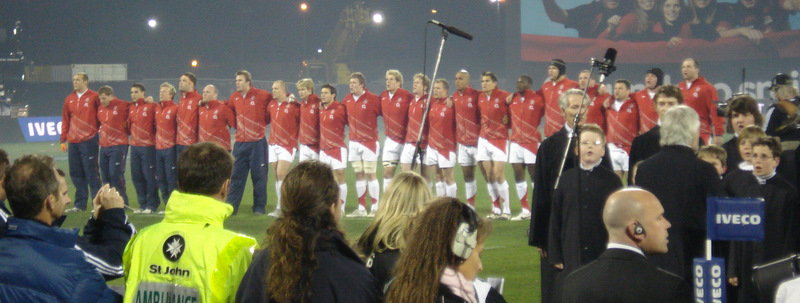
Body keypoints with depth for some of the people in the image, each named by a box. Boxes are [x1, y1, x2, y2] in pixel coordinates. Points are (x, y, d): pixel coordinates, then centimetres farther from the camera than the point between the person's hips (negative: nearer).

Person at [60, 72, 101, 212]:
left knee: (91, 173, -5)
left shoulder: (94, 97, -2)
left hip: (89, 141, -6)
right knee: (76, 174, 7)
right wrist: (63, 140, 12)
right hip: (73, 143, 6)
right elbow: (65, 120, 16)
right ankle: (79, 204, 14)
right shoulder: (69, 99, 13)